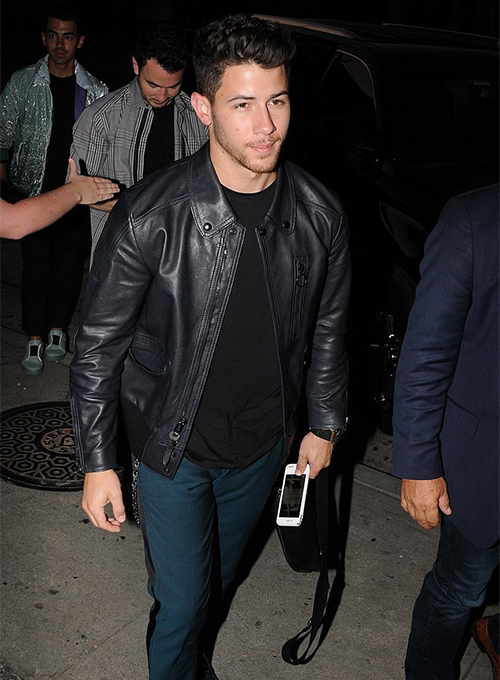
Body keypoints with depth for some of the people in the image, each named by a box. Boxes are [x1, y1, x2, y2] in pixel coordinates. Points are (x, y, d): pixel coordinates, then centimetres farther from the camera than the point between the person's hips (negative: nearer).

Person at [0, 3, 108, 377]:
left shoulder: (96, 91, 2)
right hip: (34, 191, -1)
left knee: (70, 263, 9)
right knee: (36, 266, 2)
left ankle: (58, 327, 27)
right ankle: (34, 339, 13)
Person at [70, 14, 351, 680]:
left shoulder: (320, 213, -12)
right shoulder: (149, 217, -24)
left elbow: (327, 329, 3)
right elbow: (98, 345, -13)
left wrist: (325, 425, 11)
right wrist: (97, 462, -9)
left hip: (263, 444, 4)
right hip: (174, 445, -3)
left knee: (219, 572, 27)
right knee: (182, 598, 13)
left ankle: (176, 618, 58)